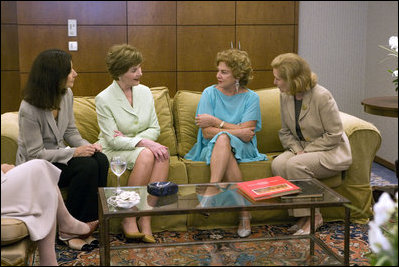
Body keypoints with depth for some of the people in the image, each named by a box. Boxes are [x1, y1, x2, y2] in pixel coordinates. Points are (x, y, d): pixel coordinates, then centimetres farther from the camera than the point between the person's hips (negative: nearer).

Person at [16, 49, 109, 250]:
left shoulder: (66, 95, -2)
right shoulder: (29, 110, -24)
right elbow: (36, 154, -21)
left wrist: (86, 145, -11)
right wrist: (74, 152, -24)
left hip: (58, 155, 7)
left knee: (100, 160, -19)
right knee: (87, 166, -28)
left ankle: (87, 223, -14)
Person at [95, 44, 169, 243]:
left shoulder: (145, 92, 6)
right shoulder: (104, 99, -9)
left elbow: (155, 129, 5)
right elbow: (113, 140, -15)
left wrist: (129, 138, -12)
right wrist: (143, 142, -28)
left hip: (143, 146, 5)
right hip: (113, 152, -4)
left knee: (163, 154, -29)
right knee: (146, 155, -34)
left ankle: (145, 220, -30)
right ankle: (129, 220, -25)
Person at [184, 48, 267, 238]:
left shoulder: (251, 98, 1)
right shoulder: (210, 93, 3)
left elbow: (247, 135, -11)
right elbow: (207, 133, -6)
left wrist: (215, 121, -11)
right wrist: (236, 131, -16)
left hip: (242, 150, -1)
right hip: (213, 148, 1)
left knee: (222, 139, -35)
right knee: (224, 144, -37)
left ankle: (211, 191, -41)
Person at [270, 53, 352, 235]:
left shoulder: (322, 96, -19)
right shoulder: (285, 96, 1)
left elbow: (334, 135, -16)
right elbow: (285, 132, 8)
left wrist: (306, 151, -19)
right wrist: (297, 150, -11)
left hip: (331, 152, -6)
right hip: (303, 149, 6)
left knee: (295, 165, -33)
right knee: (277, 164, -24)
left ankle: (314, 216, -16)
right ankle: (303, 214, -13)